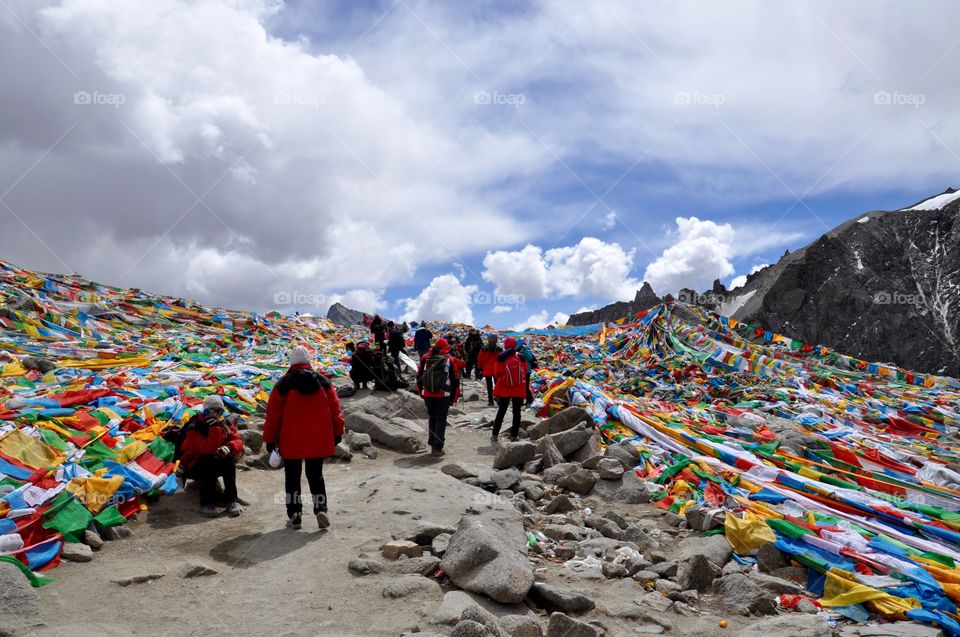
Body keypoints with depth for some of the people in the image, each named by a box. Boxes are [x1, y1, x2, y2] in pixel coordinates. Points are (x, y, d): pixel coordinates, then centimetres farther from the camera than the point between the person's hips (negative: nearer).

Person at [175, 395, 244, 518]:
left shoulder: (225, 424, -2)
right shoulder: (194, 428, -19)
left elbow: (238, 441, -12)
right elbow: (209, 449, -32)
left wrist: (229, 447, -34)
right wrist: (215, 427, -36)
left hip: (214, 466, 4)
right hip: (193, 467, -4)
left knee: (229, 459, -26)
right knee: (212, 461, -34)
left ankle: (231, 500, -23)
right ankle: (207, 502, -25)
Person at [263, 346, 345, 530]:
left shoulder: (283, 385, -4)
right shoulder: (324, 382, 1)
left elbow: (273, 414, -2)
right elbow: (335, 410, 4)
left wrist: (270, 439, 6)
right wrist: (337, 433, 13)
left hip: (291, 442, -2)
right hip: (318, 441, 2)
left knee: (292, 478, 12)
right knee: (316, 476, 13)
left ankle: (294, 516, 14)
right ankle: (321, 509, -2)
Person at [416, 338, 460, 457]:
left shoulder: (425, 358, 5)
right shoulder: (450, 360, -2)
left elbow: (419, 377, 11)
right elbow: (456, 380, 1)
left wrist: (421, 392, 21)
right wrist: (453, 398, 9)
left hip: (428, 395, 3)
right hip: (443, 396, -3)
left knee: (432, 419, 19)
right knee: (441, 420, 4)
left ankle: (432, 443, 26)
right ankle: (437, 447, -1)